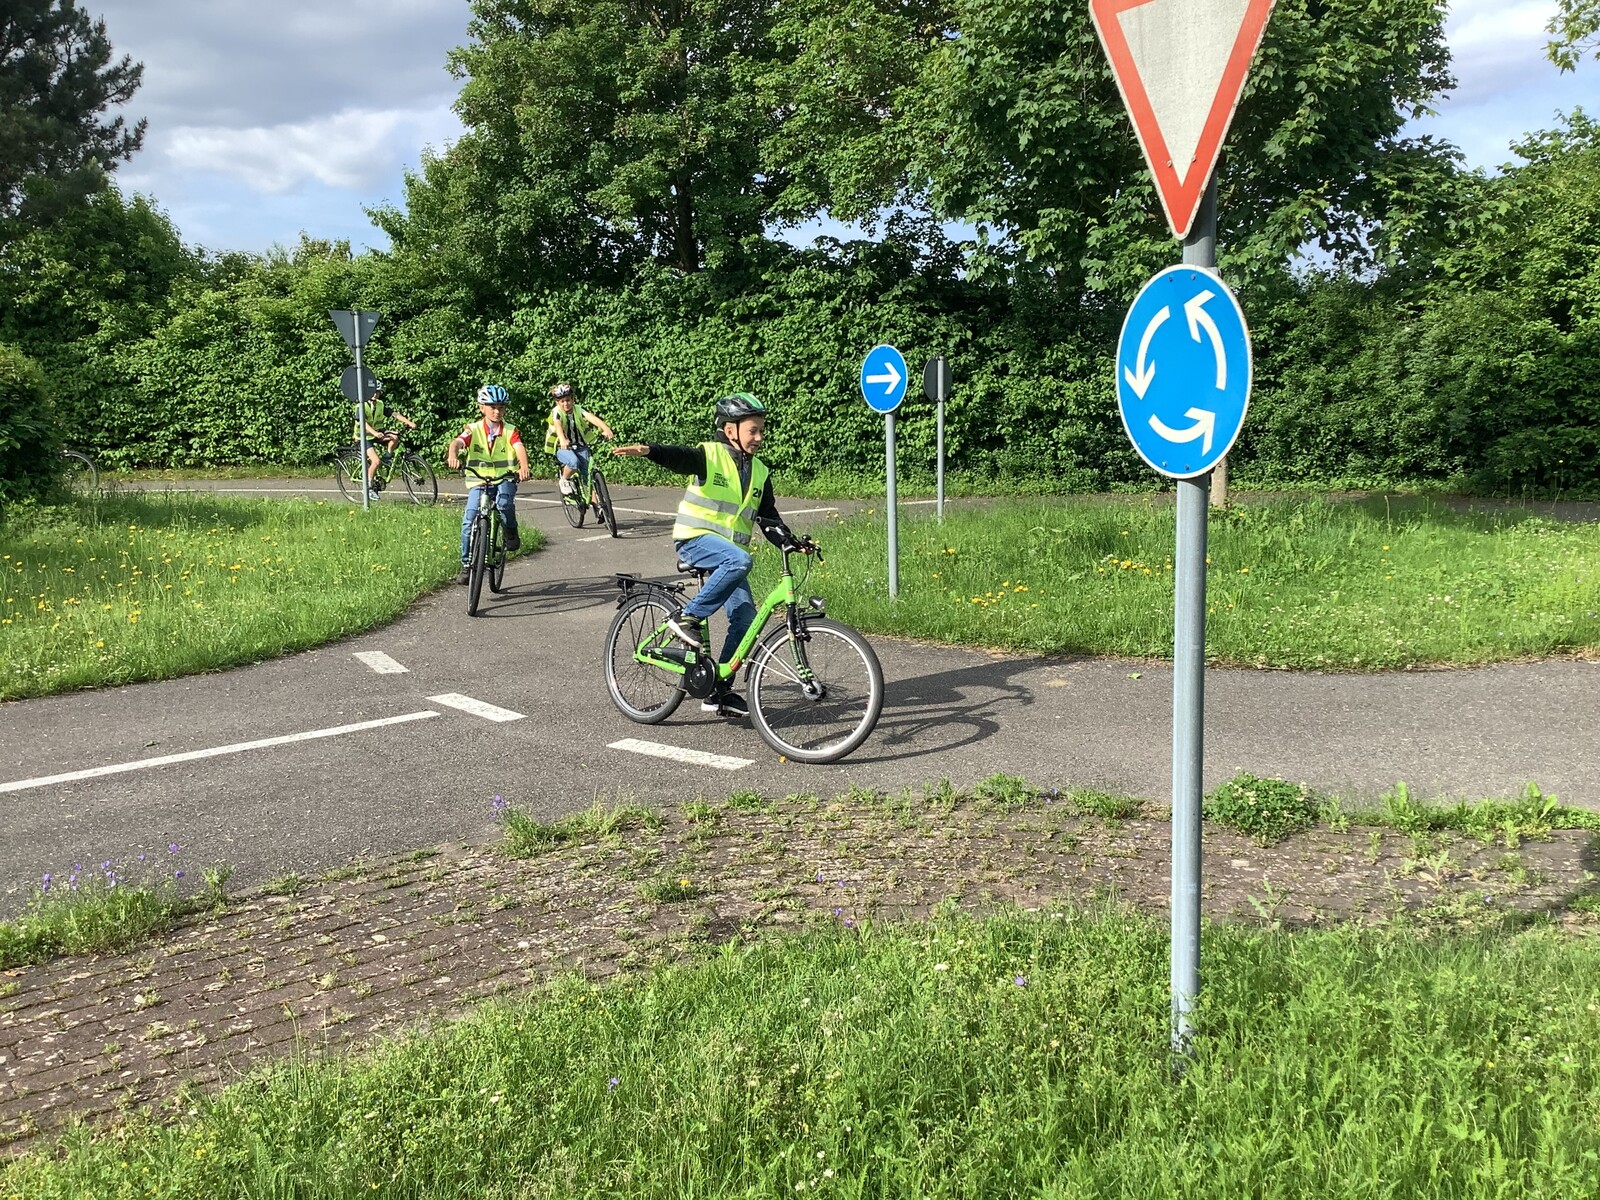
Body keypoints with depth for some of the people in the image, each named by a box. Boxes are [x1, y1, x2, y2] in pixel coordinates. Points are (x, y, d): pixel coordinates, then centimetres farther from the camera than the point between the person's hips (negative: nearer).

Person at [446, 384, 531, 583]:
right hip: (479, 481, 1)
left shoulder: (510, 430, -2)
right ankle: (466, 564, 2)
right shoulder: (473, 430, -1)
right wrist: (453, 455, -44)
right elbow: (457, 442, -19)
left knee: (504, 500, -35)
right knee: (469, 521, -13)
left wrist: (524, 467, -42)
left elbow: (520, 448, -19)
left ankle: (511, 532, -5)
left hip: (504, 479, -1)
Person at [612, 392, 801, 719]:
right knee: (740, 560, -37)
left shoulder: (759, 473, 13)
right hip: (696, 540, -6)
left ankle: (719, 691, 6)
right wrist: (648, 450, -45)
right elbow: (678, 457, -24)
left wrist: (791, 542, -4)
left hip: (729, 550, 6)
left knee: (746, 619, -4)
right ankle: (687, 618, -24)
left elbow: (768, 518, 13)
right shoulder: (709, 455, -5)